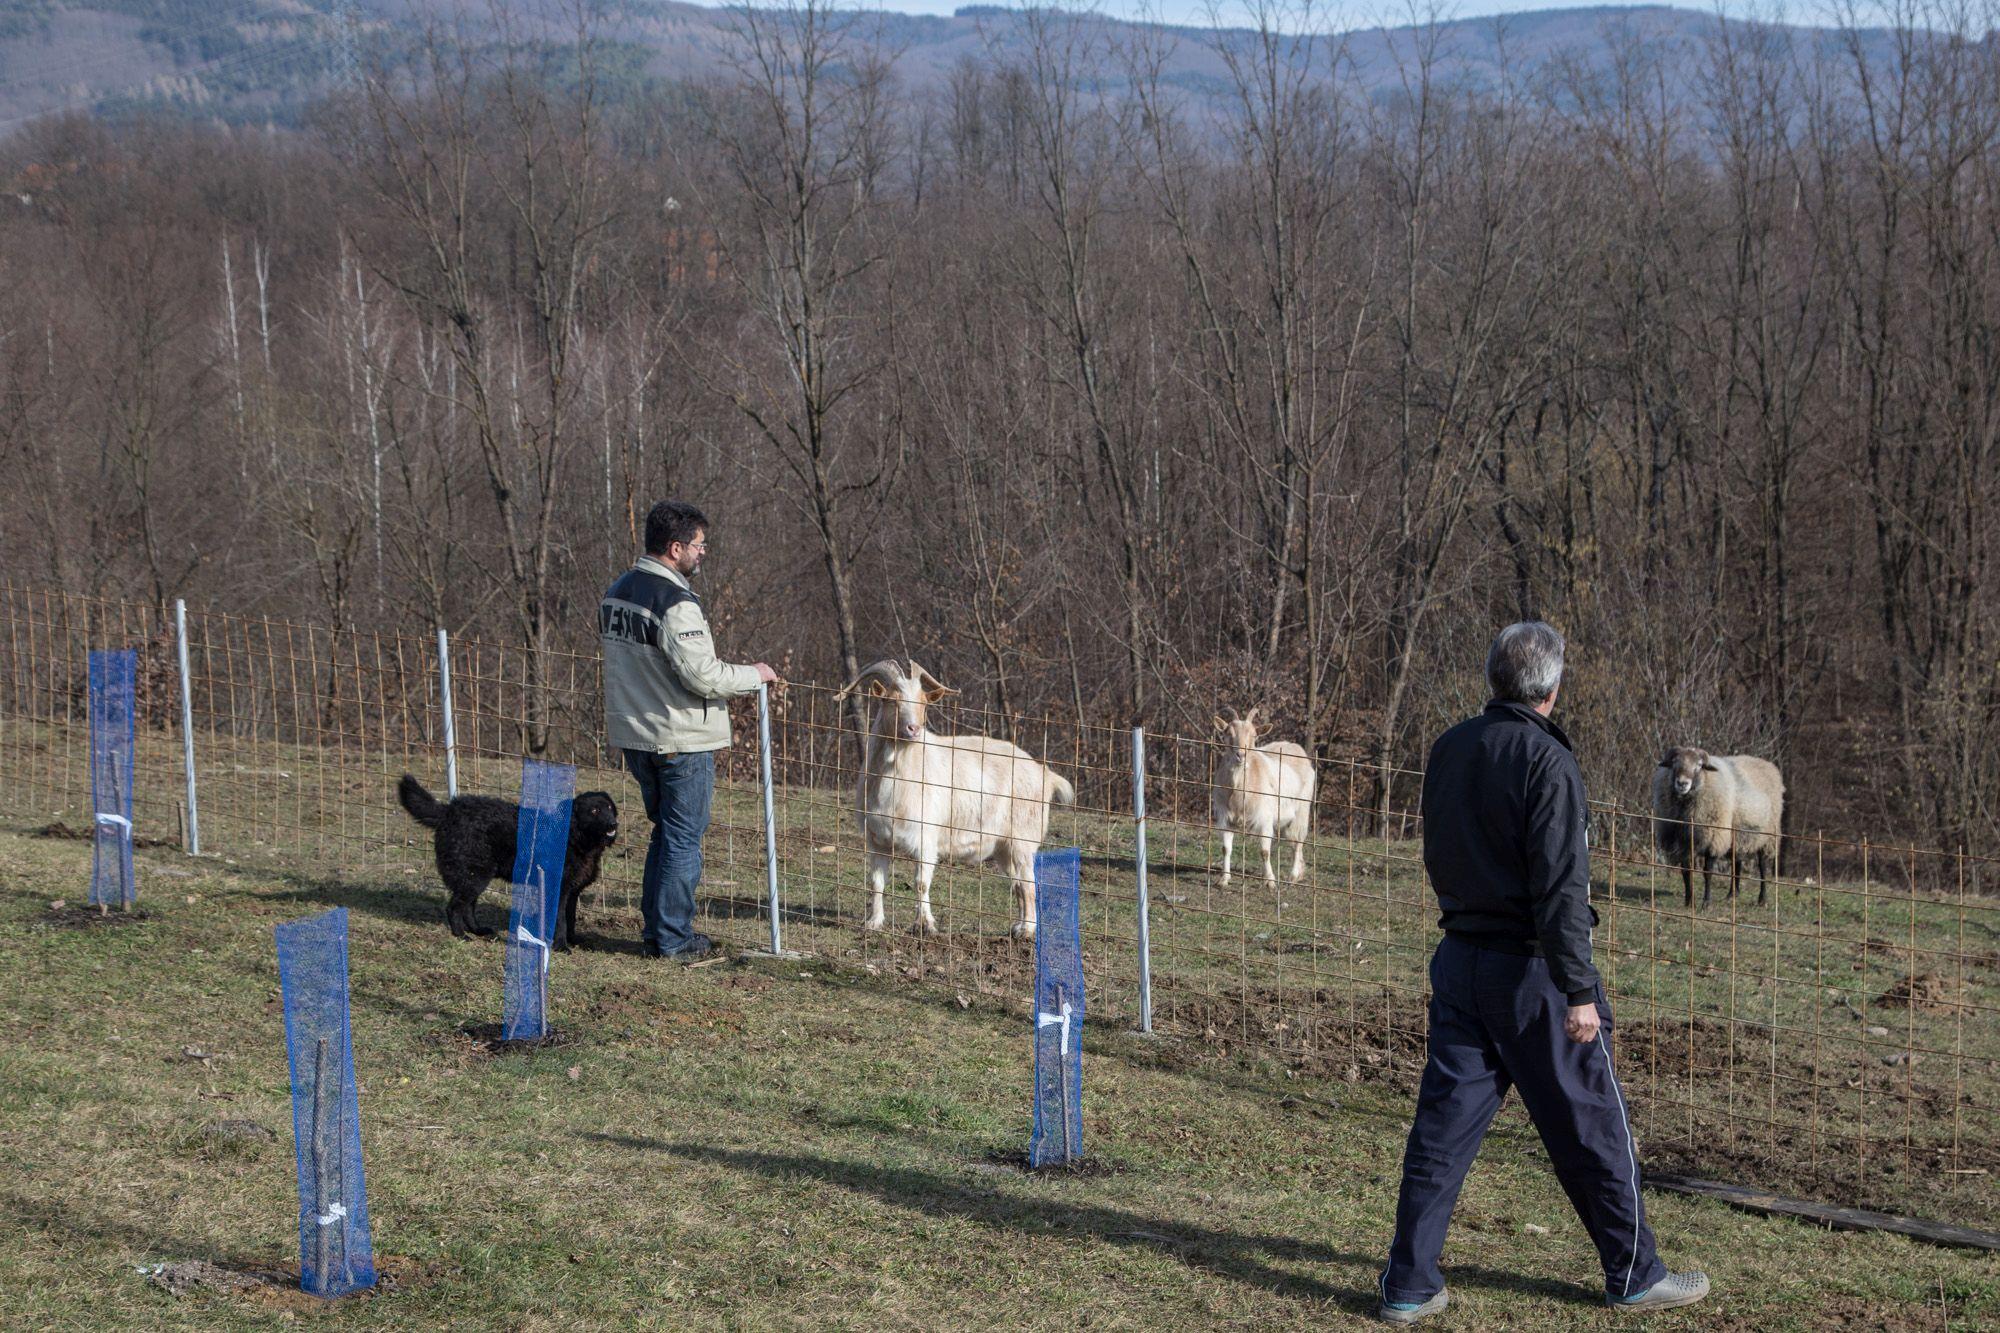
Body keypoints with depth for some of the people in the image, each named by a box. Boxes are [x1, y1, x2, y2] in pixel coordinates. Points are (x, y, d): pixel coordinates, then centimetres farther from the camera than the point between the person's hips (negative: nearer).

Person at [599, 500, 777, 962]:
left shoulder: (617, 592, 9)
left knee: (665, 832, 20)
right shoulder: (675, 602, -21)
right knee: (684, 840, 2)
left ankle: (656, 929, 24)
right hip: (681, 740, -9)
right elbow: (703, 675, -24)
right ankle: (673, 939, 7)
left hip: (634, 735, 9)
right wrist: (754, 674, -8)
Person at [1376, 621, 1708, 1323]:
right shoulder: (1545, 761, -17)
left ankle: (1409, 1285, 9)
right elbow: (1559, 888, -20)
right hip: (1530, 969, -7)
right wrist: (1578, 991, -18)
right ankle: (1634, 1276, 19)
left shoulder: (1449, 748, 6)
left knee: (1442, 1125, 8)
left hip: (1457, 961, 7)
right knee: (1592, 1126, 7)